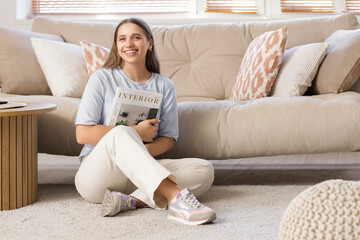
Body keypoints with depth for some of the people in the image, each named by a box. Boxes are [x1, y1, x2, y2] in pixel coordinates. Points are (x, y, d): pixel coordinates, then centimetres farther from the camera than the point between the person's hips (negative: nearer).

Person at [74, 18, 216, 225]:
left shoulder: (164, 86, 10)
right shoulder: (102, 78, 2)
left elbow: (168, 138, 6)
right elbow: (83, 134, -6)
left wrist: (141, 152, -16)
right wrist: (136, 133, -12)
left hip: (142, 173, 4)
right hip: (98, 173, -3)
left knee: (204, 170, -20)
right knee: (120, 133, -36)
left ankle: (131, 201, -35)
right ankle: (176, 197, -49)